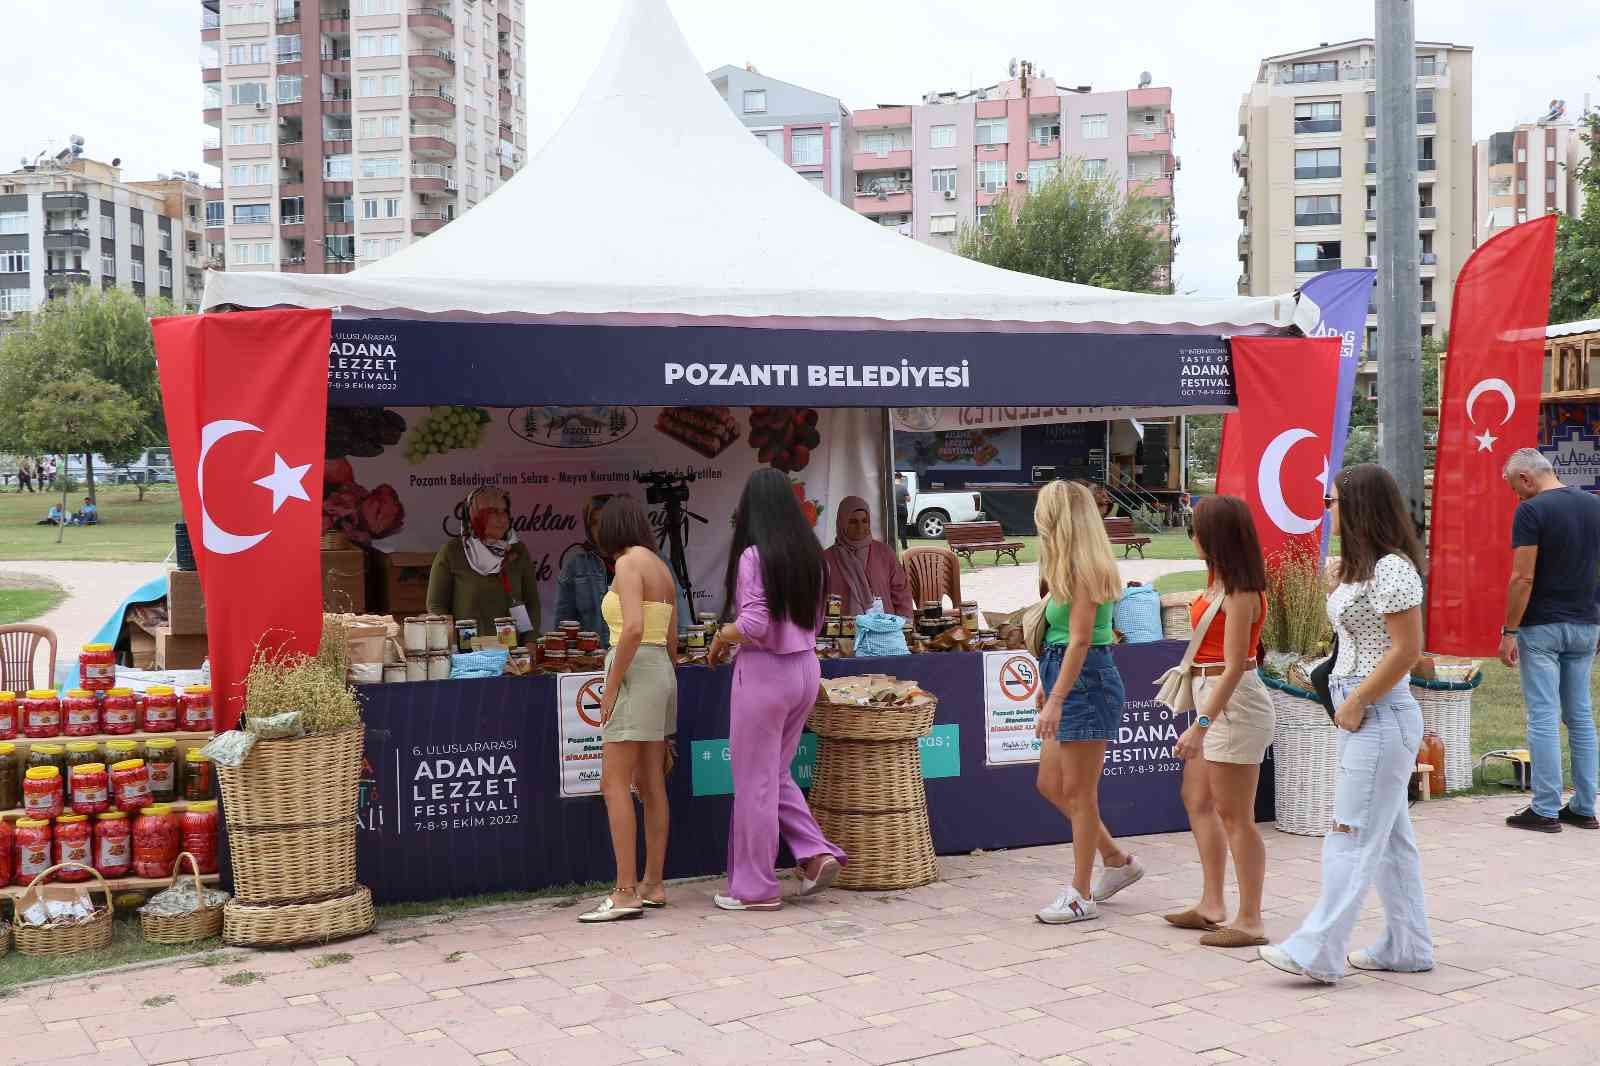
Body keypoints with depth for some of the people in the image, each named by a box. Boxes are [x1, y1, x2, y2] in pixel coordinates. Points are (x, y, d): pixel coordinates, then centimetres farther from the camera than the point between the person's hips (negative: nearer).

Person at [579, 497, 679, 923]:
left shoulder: (629, 563, -10)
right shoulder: (661, 568, 15)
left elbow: (633, 628, -22)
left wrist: (611, 688, -17)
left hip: (635, 672, -9)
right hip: (661, 672, 9)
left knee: (614, 785, -8)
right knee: (651, 786, 11)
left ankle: (626, 892, -9)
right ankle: (653, 885, 14)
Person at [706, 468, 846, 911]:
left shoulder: (753, 555, -14)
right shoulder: (810, 553, 8)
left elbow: (753, 624, -20)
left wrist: (720, 639, -2)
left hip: (765, 671, -7)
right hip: (805, 667, 7)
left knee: (755, 782, 4)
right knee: (776, 774, 20)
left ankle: (754, 888, 11)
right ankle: (817, 853, 8)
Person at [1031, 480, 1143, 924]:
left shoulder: (1083, 569, -16)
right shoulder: (1073, 567, 14)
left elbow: (1080, 640, -21)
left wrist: (1056, 699, -24)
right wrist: (1048, 685, 19)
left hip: (1086, 683, -10)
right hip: (1069, 680, 10)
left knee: (1078, 792, -1)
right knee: (1051, 784, 15)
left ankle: (1081, 895, 10)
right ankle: (1118, 861, 28)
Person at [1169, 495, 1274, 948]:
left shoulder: (1240, 593, -19)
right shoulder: (1218, 580, 9)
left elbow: (1234, 667, -24)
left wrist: (1201, 725, -28)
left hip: (1233, 703, -11)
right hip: (1212, 698, 11)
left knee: (1235, 816, -3)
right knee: (1198, 800, 18)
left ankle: (1250, 922, 6)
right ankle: (1212, 905, 26)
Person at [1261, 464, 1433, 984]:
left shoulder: (1391, 569, -17)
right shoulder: (1364, 567, 14)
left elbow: (1407, 648, -21)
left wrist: (1356, 702, -16)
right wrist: (1350, 704, 9)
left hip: (1379, 716, -10)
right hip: (1363, 715, 10)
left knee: (1351, 836, -7)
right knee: (1389, 836, 15)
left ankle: (1317, 952, -4)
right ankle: (1408, 947, 24)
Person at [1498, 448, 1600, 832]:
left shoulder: (1532, 511, -14)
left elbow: (1523, 578, -17)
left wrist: (1509, 631, -12)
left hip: (1542, 628, -7)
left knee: (1544, 718, -3)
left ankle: (1545, 811, 0)